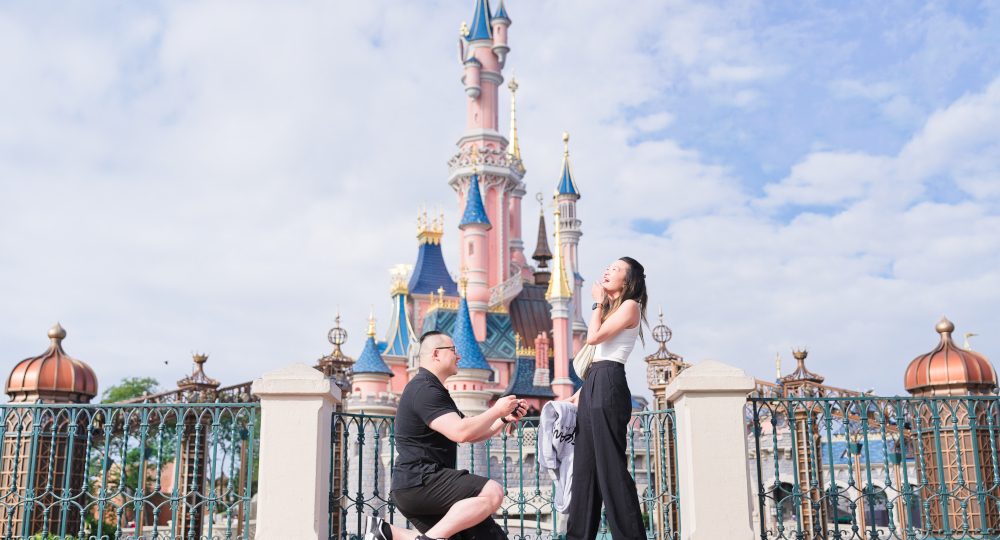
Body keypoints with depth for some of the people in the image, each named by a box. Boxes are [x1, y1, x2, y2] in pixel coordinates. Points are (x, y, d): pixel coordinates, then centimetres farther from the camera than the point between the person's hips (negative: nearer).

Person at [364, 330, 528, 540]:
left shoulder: (434, 391, 23)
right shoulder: (424, 389, -12)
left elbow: (471, 435, 24)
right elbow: (460, 432, -24)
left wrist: (505, 419, 11)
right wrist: (496, 410, -11)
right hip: (418, 482, -11)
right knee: (493, 492, -23)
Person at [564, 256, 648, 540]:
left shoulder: (630, 306, -3)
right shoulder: (611, 309, 24)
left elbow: (594, 337, -14)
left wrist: (598, 303, 0)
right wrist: (580, 393, 19)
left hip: (608, 385, -9)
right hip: (592, 386, 10)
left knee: (611, 465, -10)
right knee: (585, 466, 8)